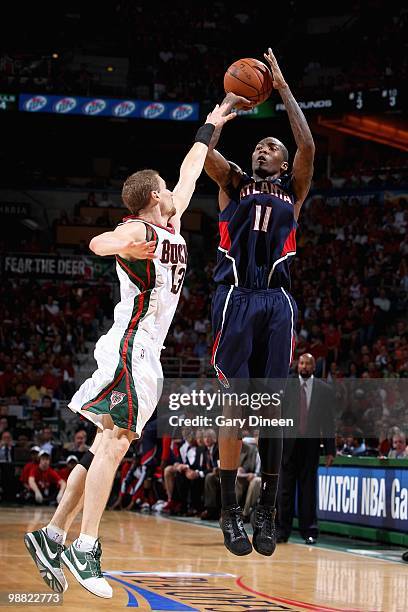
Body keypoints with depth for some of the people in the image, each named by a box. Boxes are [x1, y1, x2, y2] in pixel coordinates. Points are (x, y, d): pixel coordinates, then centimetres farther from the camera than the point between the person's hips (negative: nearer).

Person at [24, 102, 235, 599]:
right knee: (114, 441, -16)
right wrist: (126, 245, -54)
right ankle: (85, 548, -20)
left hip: (145, 355, 9)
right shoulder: (138, 230, -9)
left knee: (109, 446, 6)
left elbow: (190, 172, 32)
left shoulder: (170, 224, 17)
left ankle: (52, 536, 7)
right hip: (129, 349, -9)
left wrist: (210, 127, 40)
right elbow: (99, 243, -32)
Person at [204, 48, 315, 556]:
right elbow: (204, 152, -1)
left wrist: (283, 89, 5)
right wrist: (227, 106, 6)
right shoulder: (234, 184, 17)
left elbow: (308, 146, 2)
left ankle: (267, 512, 5)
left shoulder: (293, 191, 18)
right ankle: (230, 511, -6)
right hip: (236, 298, -1)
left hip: (277, 302, 1)